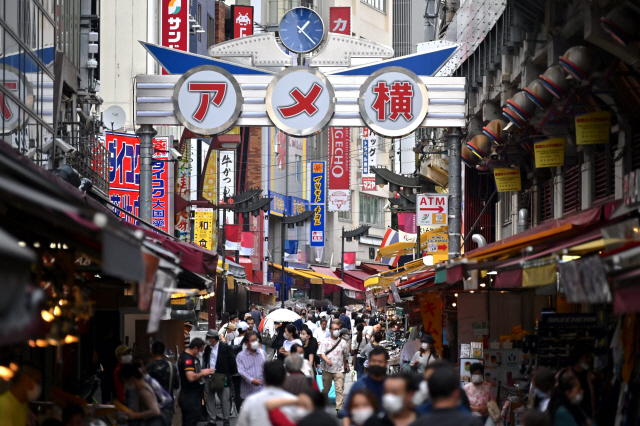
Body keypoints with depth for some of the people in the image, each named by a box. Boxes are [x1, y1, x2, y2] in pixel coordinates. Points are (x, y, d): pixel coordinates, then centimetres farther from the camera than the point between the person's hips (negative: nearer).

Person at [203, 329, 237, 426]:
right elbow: (205, 362, 13)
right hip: (209, 377, 5)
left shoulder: (225, 347, -7)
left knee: (225, 400, 2)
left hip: (221, 377, -5)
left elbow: (231, 361, -6)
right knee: (209, 400, 8)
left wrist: (232, 373, -7)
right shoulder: (207, 348, 10)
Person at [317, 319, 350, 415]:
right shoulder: (325, 342, 1)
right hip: (327, 369, 0)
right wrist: (327, 360, -24)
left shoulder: (343, 343, 6)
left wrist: (346, 365, 21)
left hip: (339, 370, 0)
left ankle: (339, 408, -12)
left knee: (339, 389, -10)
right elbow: (321, 353, -7)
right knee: (326, 388, 10)